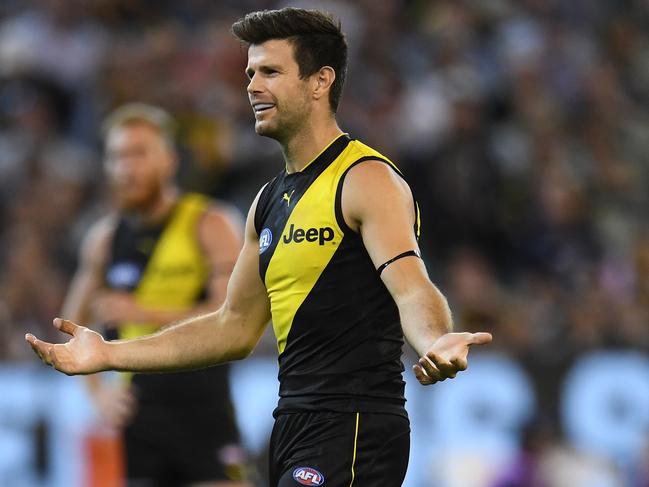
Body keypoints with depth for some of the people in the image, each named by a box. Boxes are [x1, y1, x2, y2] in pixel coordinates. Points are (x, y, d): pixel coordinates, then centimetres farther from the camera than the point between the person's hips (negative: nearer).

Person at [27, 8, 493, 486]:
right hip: (295, 427, 9)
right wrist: (109, 355, 19)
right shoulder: (271, 200, 17)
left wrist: (436, 344, -46)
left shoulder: (368, 180, -9)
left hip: (353, 429, -9)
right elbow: (236, 326, 23)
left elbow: (411, 288, -23)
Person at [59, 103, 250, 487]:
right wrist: (97, 390, 6)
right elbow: (73, 322, 21)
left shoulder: (211, 225, -4)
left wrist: (147, 314, -18)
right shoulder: (106, 237, 10)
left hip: (205, 414, -4)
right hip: (137, 421, 4)